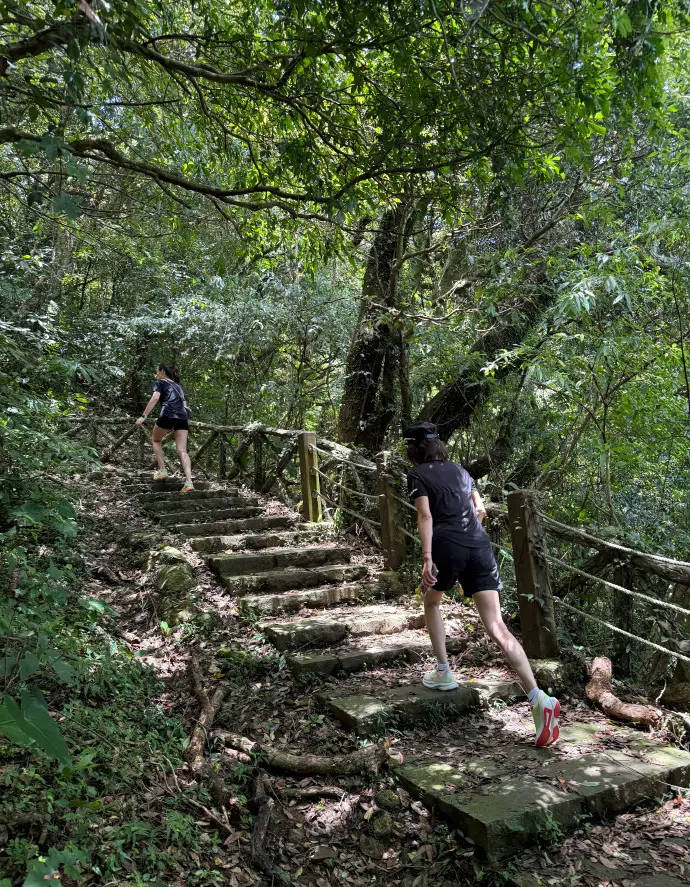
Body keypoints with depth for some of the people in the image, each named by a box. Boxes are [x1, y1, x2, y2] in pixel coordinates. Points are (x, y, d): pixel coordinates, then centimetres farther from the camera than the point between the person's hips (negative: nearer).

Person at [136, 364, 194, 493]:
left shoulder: (159, 383, 13)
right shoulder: (178, 386, 31)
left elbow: (155, 398, -6)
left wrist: (143, 416, -12)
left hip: (168, 414, -5)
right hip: (183, 417, 5)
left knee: (156, 440, 23)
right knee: (182, 451, -2)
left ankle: (162, 470, 13)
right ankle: (189, 482, -18)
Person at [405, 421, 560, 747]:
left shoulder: (417, 474, 6)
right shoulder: (458, 469, 22)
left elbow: (425, 516, -9)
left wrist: (426, 559, -16)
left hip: (447, 546, -4)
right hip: (480, 545, 4)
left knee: (431, 601, 27)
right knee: (496, 627, -5)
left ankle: (443, 672, 27)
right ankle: (539, 698, -19)